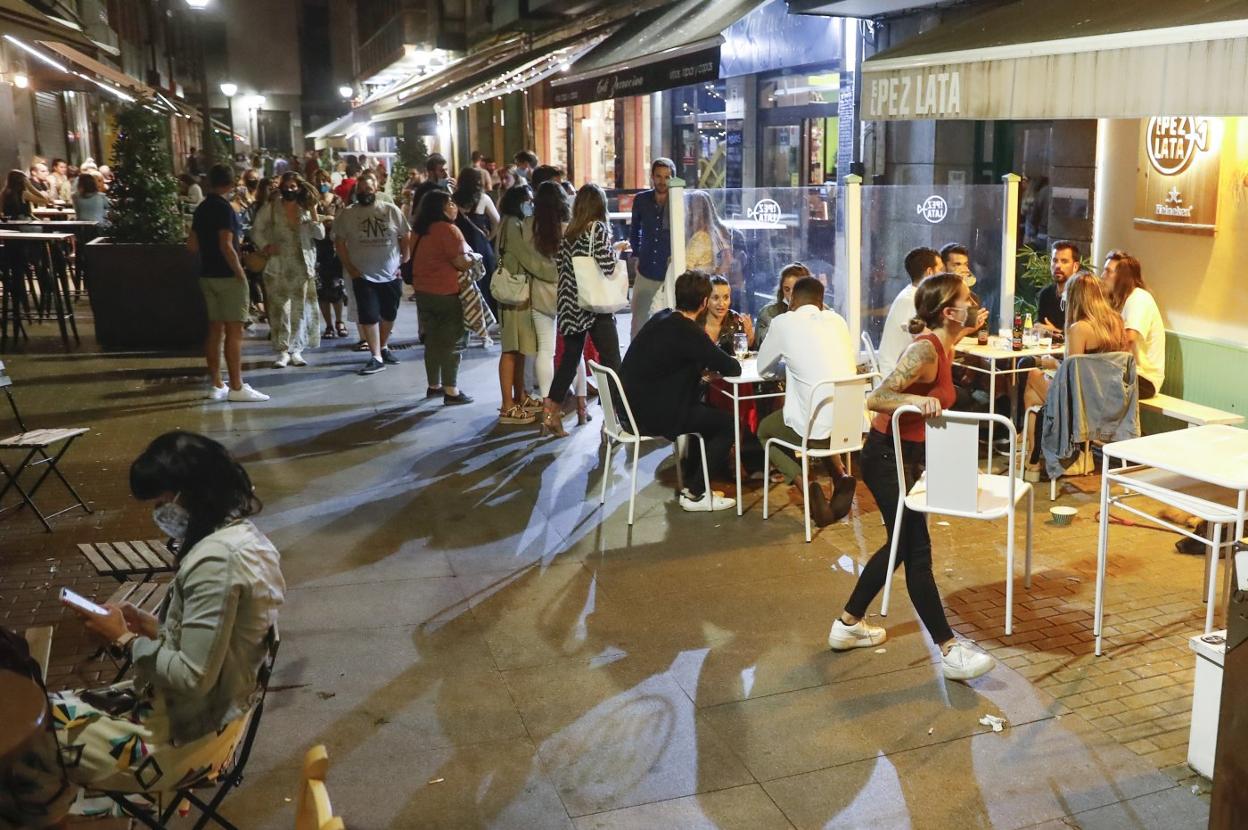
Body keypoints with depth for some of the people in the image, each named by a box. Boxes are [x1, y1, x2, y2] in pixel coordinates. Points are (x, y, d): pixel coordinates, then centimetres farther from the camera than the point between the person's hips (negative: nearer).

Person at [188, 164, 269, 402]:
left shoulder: (201, 209, 11)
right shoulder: (223, 208, -13)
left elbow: (192, 244, 13)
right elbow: (226, 246, -20)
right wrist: (240, 273, -15)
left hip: (207, 275, 8)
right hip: (227, 276, -8)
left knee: (215, 329, 10)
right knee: (234, 331, -6)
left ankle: (216, 385, 14)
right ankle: (236, 387, -6)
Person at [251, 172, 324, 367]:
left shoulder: (305, 209, 6)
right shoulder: (271, 208, 1)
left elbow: (320, 234, -4)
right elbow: (257, 230, 6)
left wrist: (313, 210, -11)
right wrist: (266, 247, -10)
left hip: (302, 267, 2)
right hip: (278, 267, -2)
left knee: (300, 310, 5)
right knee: (279, 309, -4)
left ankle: (296, 350, 14)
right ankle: (282, 351, 0)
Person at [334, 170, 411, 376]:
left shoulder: (391, 210, -1)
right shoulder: (347, 214, -2)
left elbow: (407, 237, 4)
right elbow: (339, 242, 1)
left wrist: (404, 262, -1)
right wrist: (349, 268, -5)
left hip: (391, 274, 2)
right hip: (363, 276, -2)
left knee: (389, 314, 13)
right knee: (368, 316, -7)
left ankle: (383, 347, 34)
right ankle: (376, 357, -1)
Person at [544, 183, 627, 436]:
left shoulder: (568, 231, 7)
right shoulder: (599, 228, -9)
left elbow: (558, 262, 11)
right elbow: (607, 266, -16)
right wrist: (617, 249, 3)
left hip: (571, 305, 6)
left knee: (569, 358, 14)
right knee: (611, 360, 1)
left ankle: (551, 413, 16)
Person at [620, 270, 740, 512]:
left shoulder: (662, 318, 7)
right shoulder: (687, 330, -20)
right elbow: (732, 368, -15)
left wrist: (709, 363, 5)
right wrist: (727, 363, 7)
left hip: (635, 406, 9)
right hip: (652, 415, -9)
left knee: (707, 411, 26)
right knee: (729, 422, 2)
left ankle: (692, 481, 31)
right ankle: (694, 494, 8)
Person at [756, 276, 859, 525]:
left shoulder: (784, 322, -1)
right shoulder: (837, 320, 12)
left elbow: (762, 368, 11)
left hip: (815, 428, -5)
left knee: (765, 430, 26)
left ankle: (806, 485, 3)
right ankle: (840, 476, 16)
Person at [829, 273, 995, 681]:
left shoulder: (941, 345, 5)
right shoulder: (924, 350, -23)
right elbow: (876, 398, -32)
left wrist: (966, 331, 26)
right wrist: (917, 401, -44)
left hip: (907, 454, 11)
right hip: (888, 457, -11)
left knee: (902, 543, 17)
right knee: (917, 550, -7)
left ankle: (848, 624, 29)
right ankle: (950, 651, -1)